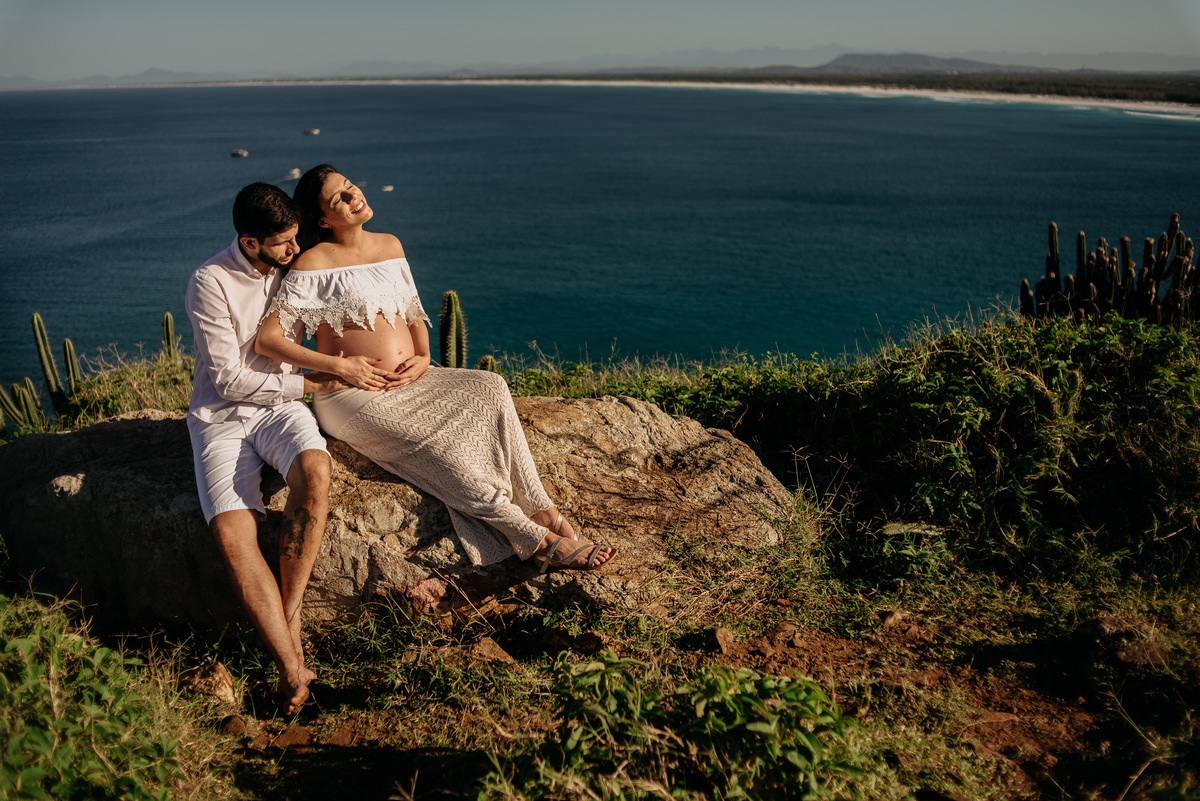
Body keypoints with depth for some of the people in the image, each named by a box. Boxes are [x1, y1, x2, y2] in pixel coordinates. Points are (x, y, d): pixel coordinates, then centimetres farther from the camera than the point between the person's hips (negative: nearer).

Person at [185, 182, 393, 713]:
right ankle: (293, 668, -24)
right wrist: (310, 384, -13)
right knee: (232, 534, -27)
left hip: (280, 406, 3)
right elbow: (228, 378, -13)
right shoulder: (210, 283, -12)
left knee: (314, 470, -34)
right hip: (221, 414, -3)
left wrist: (338, 364, -2)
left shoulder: (294, 268, 4)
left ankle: (290, 615, -22)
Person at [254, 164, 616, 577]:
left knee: (488, 388, -20)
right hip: (352, 398, -6)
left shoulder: (389, 245, 14)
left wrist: (423, 358, 1)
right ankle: (538, 541, -24)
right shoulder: (314, 263, -6)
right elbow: (267, 340, -10)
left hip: (408, 382, 6)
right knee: (434, 443, -29)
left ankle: (541, 510, -24)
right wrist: (340, 367, -15)